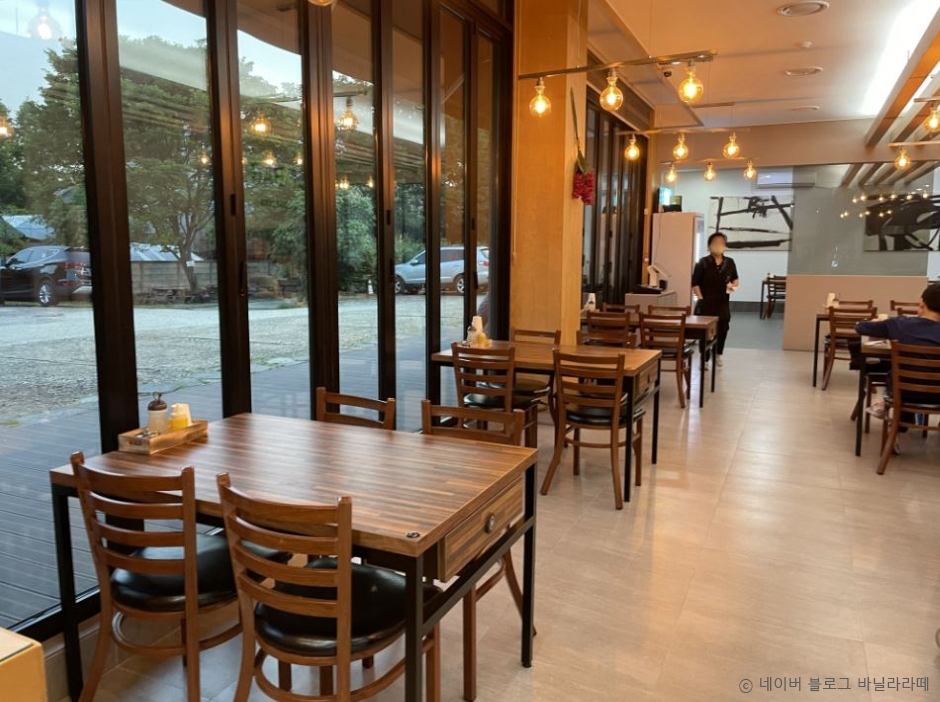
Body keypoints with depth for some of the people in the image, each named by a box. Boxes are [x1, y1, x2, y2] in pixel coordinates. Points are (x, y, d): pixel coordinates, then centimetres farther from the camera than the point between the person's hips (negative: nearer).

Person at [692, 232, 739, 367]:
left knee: (722, 329, 7)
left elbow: (736, 279, 18)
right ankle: (704, 358, 8)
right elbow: (695, 282, -5)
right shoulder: (703, 262, -3)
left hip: (723, 303, 3)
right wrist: (701, 298, -11)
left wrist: (734, 285, -5)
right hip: (706, 303, -3)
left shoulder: (730, 262, 7)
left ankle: (718, 354, 29)